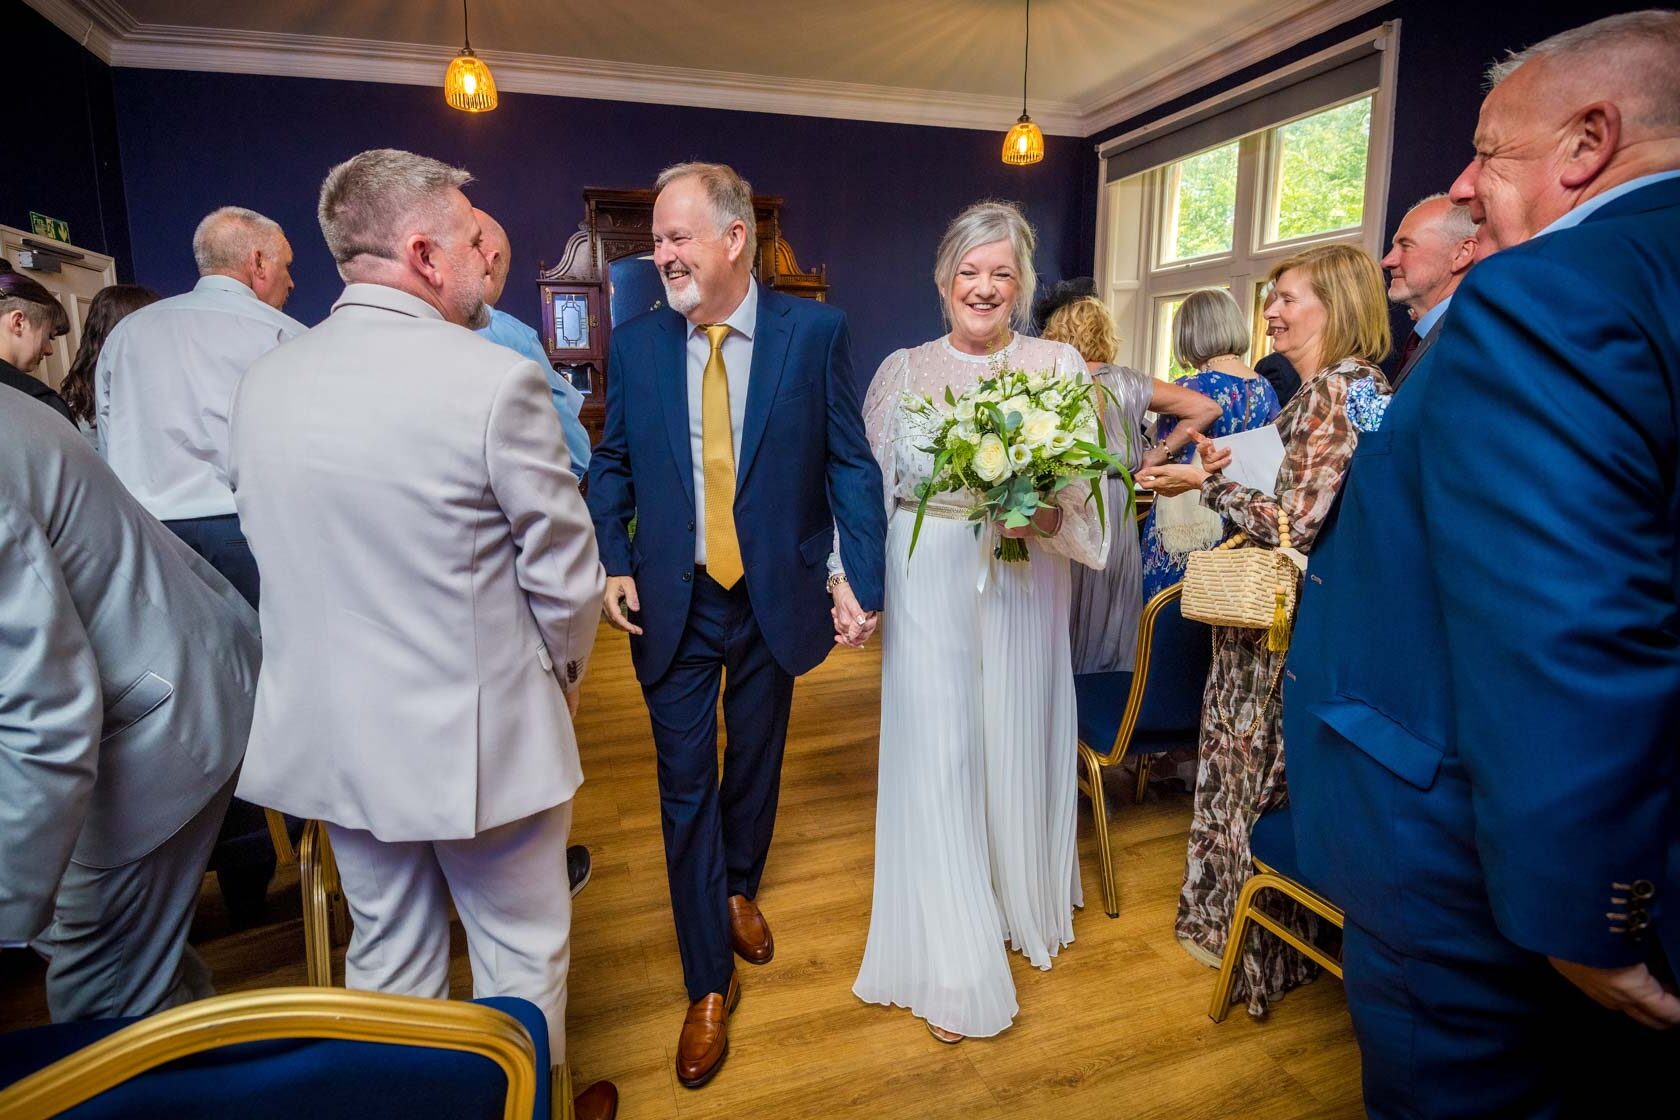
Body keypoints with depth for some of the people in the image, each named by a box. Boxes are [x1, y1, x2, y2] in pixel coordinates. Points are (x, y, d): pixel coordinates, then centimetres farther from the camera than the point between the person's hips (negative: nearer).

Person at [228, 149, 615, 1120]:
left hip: (330, 730, 6)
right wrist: (564, 671, 4)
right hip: (479, 734, -6)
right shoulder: (497, 380, -20)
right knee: (521, 953, 16)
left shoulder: (263, 383, -1)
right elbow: (564, 571, -15)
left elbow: (275, 549, 7)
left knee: (388, 954, 24)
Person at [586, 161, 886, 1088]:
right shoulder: (635, 343, 0)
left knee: (756, 761, 19)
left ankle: (739, 888, 50)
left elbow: (851, 462, -4)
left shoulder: (815, 332, -6)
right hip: (673, 603, 1)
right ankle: (709, 984, 24)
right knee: (686, 787, 5)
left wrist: (859, 578, -10)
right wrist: (611, 564, -7)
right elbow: (611, 465, 7)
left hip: (777, 597, 0)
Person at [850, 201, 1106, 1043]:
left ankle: (1020, 903, 42)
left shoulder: (1059, 365, 2)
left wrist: (1046, 516, -21)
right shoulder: (903, 370, 4)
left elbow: (1090, 492, -1)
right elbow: (869, 486, 5)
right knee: (936, 754, 1)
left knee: (1017, 742, 13)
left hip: (1023, 587, 1)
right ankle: (953, 962, 19)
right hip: (930, 587, 0)